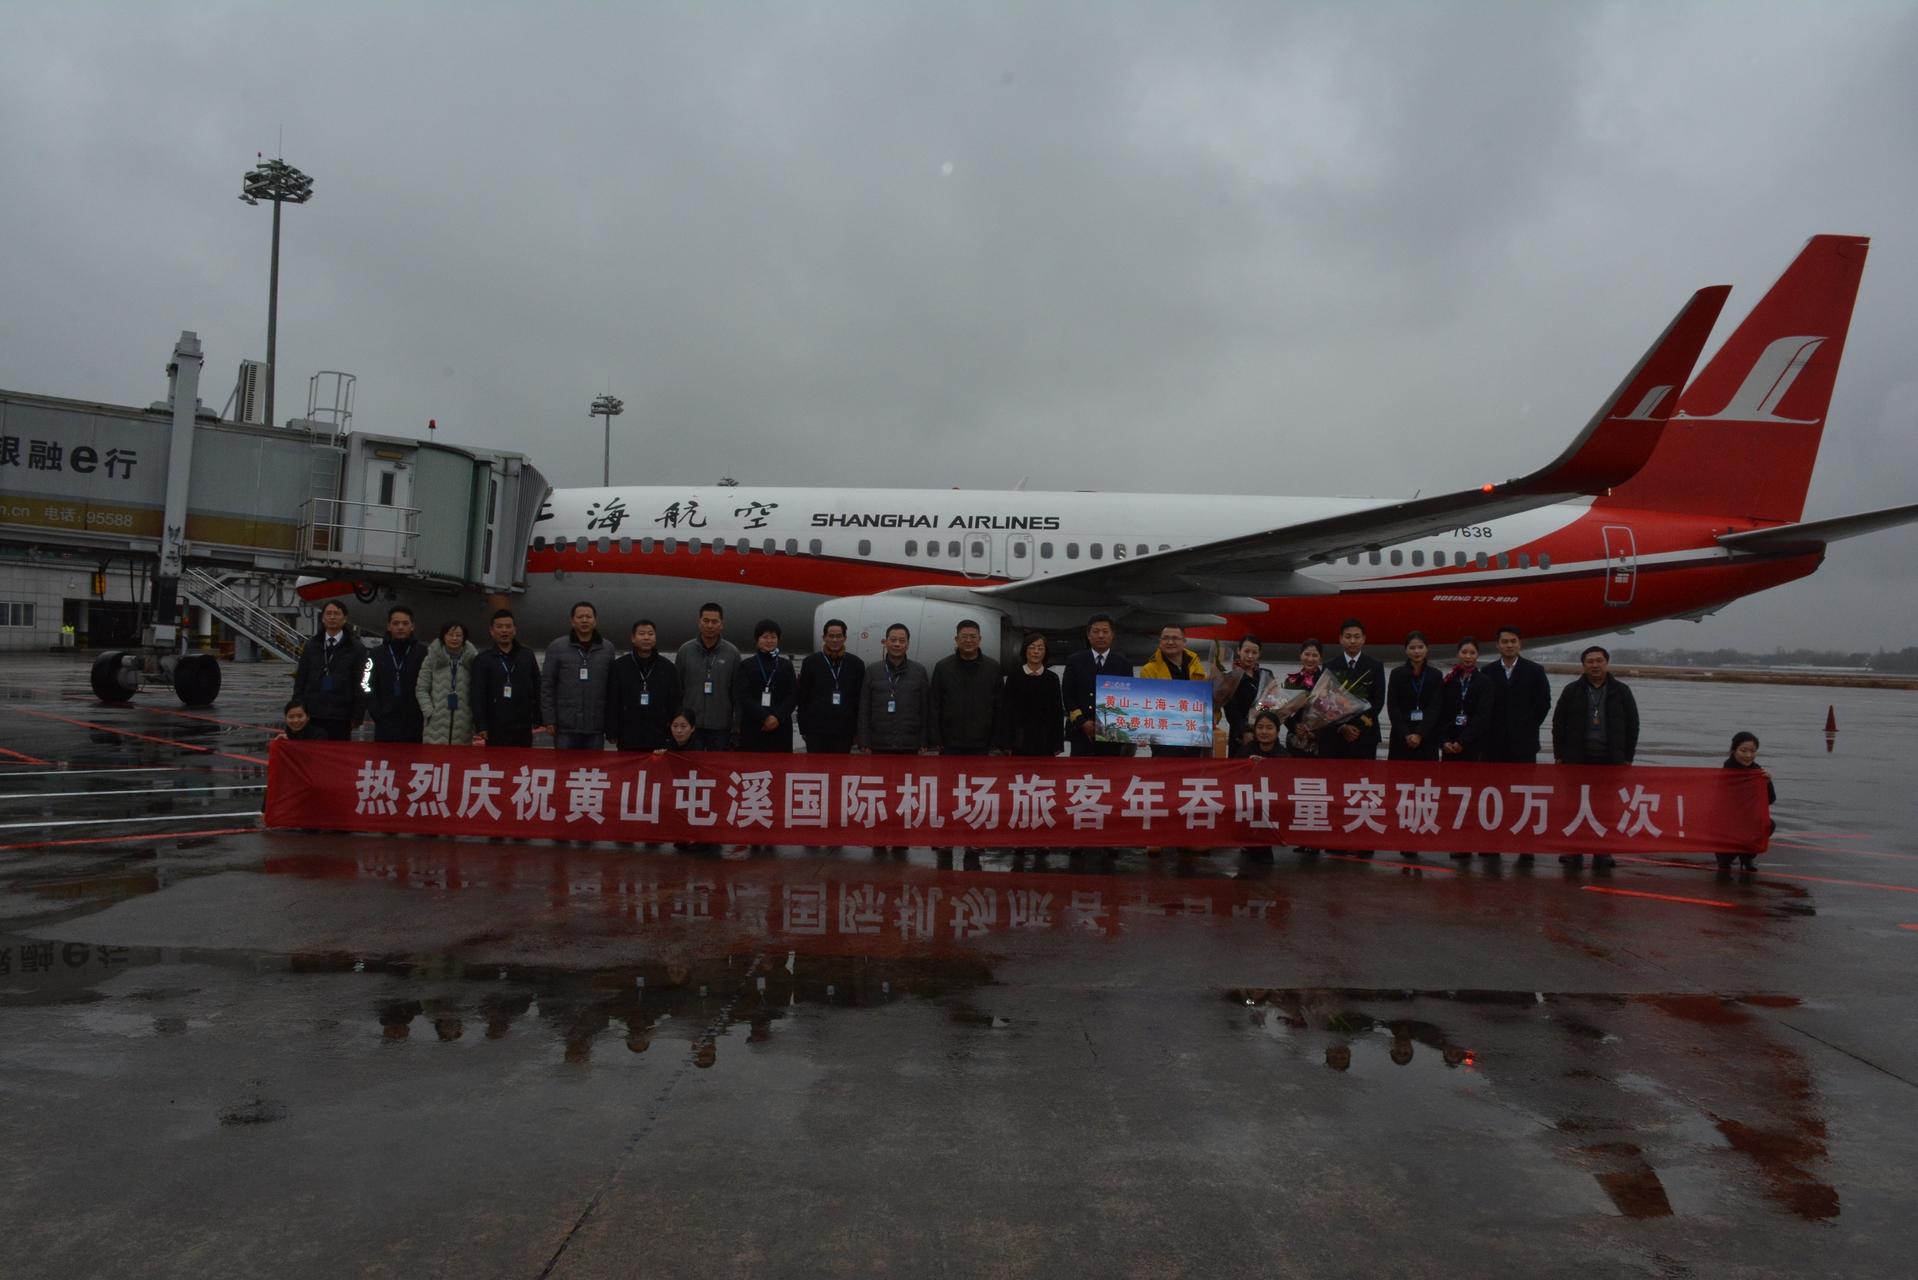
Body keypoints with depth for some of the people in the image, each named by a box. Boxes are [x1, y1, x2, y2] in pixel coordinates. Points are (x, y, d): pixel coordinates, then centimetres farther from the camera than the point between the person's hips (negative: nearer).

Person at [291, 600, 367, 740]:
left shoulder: (355, 648, 0)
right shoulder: (311, 646, 10)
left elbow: (359, 684, -3)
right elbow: (300, 679, 10)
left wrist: (357, 716, -7)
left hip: (341, 716, -3)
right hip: (313, 714, 3)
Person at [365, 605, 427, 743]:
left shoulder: (424, 653, 5)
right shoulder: (378, 654, 14)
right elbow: (370, 688, 11)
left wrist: (424, 714, -8)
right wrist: (377, 714, -2)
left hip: (414, 725, -2)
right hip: (385, 726, 2)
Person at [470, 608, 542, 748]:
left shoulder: (527, 656, 10)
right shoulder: (482, 660, 4)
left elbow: (537, 689, 9)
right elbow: (478, 696, -3)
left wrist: (539, 720, 3)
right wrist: (481, 726, -11)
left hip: (523, 729, 2)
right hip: (496, 730, -2)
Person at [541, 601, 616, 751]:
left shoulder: (607, 649, 7)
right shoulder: (557, 647, 2)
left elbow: (612, 687, 7)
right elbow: (547, 685, 1)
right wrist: (549, 720, -4)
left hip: (596, 727, 1)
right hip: (566, 726, -1)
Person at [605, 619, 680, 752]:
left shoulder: (668, 668, 6)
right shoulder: (619, 666, 3)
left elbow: (674, 705, 7)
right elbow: (612, 702, 2)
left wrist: (673, 736, 2)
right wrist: (612, 734, -3)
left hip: (659, 740, 1)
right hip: (628, 740, -1)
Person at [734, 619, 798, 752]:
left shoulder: (786, 665, 13)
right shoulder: (746, 665, 6)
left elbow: (793, 695, 4)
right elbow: (742, 697, -5)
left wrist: (778, 717, -13)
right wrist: (764, 717, -16)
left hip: (780, 727, 2)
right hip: (752, 728, -2)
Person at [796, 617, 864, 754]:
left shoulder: (856, 664, 5)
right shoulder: (811, 662, 3)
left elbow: (861, 699, 6)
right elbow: (802, 697, 4)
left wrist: (857, 729, 1)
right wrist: (804, 727, -1)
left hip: (844, 732, 1)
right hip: (816, 731, -1)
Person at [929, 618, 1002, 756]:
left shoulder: (994, 668, 2)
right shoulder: (942, 667, 1)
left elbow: (1000, 706, 3)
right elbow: (933, 706, 1)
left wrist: (996, 740, -1)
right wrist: (934, 739, -5)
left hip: (981, 744, 1)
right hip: (950, 744, -1)